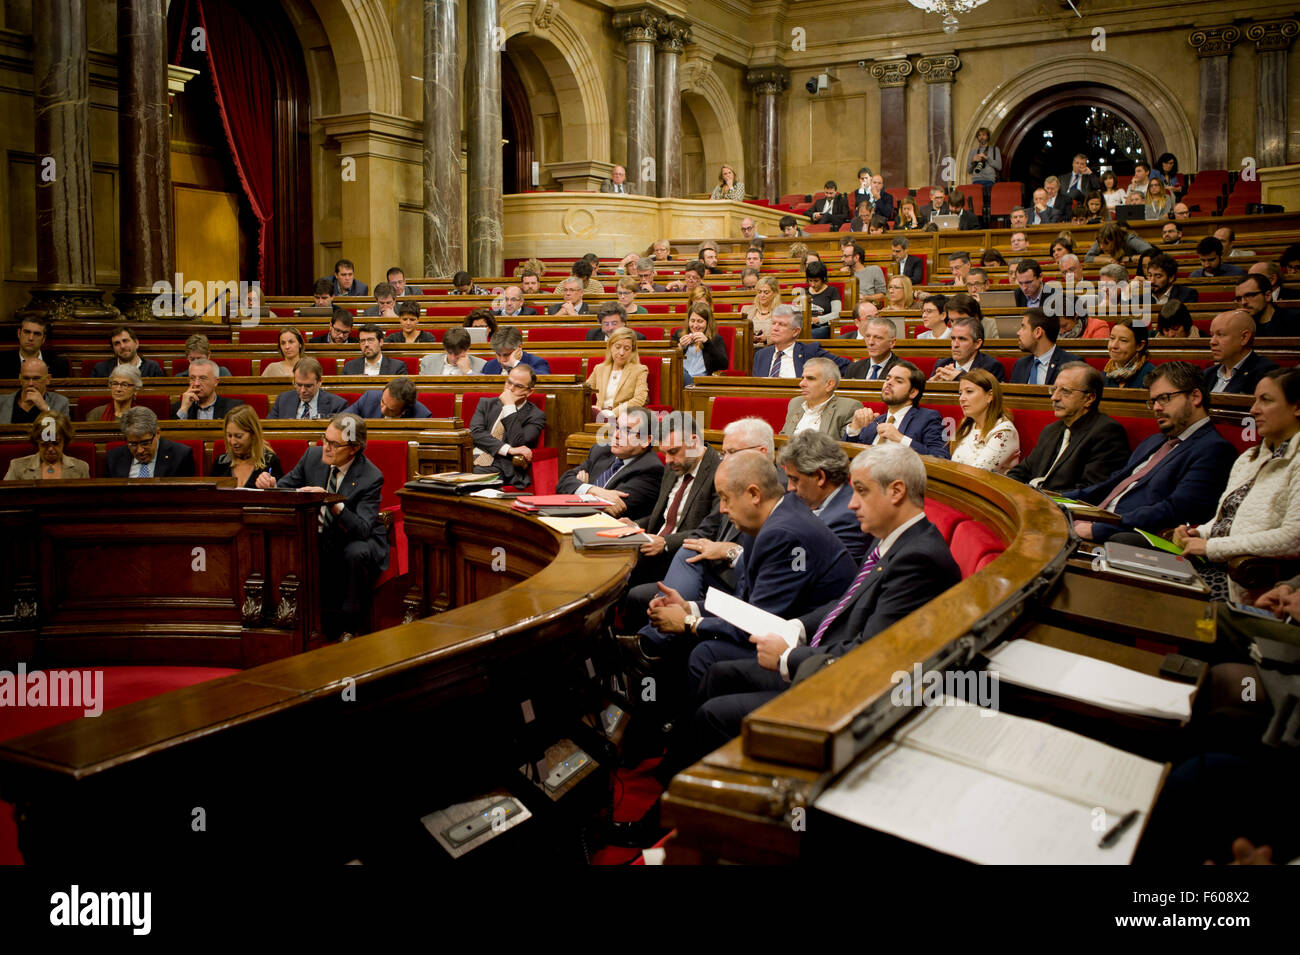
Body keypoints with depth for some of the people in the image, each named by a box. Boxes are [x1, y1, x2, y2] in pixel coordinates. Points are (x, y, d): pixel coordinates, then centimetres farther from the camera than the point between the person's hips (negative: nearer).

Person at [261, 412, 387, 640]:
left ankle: (351, 625, -15)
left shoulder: (371, 477, -18)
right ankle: (328, 621, -10)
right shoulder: (313, 456, -3)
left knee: (356, 553, -37)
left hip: (357, 542, -4)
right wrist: (270, 485, -16)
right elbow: (286, 486, 9)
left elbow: (363, 530, -28)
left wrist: (334, 504, -44)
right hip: (319, 539, 5)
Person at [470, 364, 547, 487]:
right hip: (473, 459, 3)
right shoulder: (486, 404, 20)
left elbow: (517, 443, -8)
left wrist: (510, 407, -3)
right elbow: (475, 432, 2)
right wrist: (508, 449, -11)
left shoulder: (535, 416, 9)